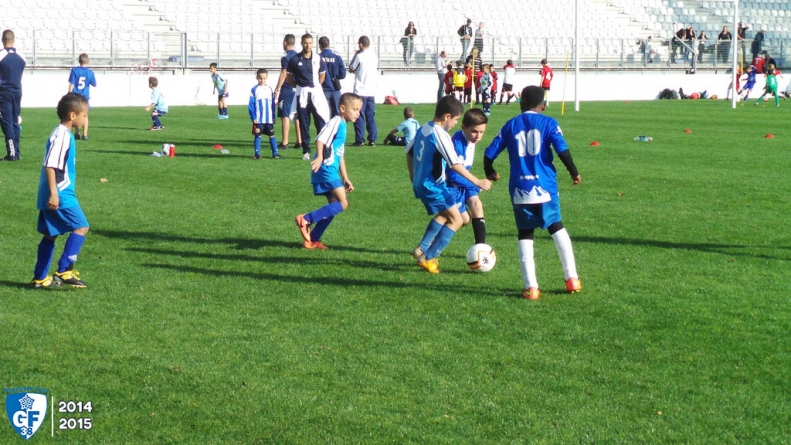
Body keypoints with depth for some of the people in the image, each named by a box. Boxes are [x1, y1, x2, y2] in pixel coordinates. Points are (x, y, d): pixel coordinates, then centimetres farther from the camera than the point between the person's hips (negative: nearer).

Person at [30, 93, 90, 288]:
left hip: (53, 195, 10)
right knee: (81, 227, -9)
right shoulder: (62, 135, -16)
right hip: (59, 195, -10)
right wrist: (53, 193, -25)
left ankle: (39, 278, 18)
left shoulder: (62, 133, 15)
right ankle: (64, 271, -10)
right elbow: (50, 165, -23)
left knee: (50, 234, 14)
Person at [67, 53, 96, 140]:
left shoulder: (74, 70, -7)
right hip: (85, 96, 0)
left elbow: (71, 84, -8)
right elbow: (94, 84, 5)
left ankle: (77, 134, 19)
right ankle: (85, 135, 3)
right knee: (85, 116, 8)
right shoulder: (90, 72, -4)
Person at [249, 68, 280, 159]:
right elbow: (251, 104, -4)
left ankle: (275, 152, 8)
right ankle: (257, 153, 7)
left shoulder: (269, 89, 6)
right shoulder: (254, 90, -3)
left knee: (272, 135, 4)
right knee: (258, 136, 1)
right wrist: (253, 117, -10)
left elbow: (273, 104, 10)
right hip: (258, 119, -2)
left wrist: (273, 116, 6)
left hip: (269, 119, 2)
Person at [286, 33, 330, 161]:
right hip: (301, 94, 0)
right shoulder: (295, 60, -1)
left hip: (316, 93, 0)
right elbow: (288, 77, 9)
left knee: (321, 121, -5)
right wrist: (299, 85, 7)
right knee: (304, 124, 3)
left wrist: (314, 86, 12)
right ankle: (306, 151, 9)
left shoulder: (318, 59, 2)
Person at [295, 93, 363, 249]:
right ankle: (306, 219, -13)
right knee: (343, 203, -14)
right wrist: (319, 157, -40)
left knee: (334, 207, 13)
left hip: (331, 172, 10)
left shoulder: (343, 126, 20)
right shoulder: (336, 122, -10)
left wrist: (345, 178, 27)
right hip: (326, 170, -10)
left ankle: (312, 240, 18)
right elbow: (320, 138, -25)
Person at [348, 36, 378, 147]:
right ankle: (372, 140, 7)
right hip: (372, 91, 5)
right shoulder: (374, 56, 7)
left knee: (359, 116, -1)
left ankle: (360, 140, -3)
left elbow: (351, 69, 1)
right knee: (371, 116, 9)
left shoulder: (359, 56, -10)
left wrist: (354, 55, 9)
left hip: (360, 91, -5)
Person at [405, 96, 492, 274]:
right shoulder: (441, 135, -20)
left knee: (444, 215, 28)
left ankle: (421, 249, 27)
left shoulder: (423, 129, 7)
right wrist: (478, 182, -20)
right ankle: (428, 258, -5)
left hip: (420, 184, 10)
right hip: (434, 185, -10)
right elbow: (455, 164, -24)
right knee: (456, 219, -5)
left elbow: (409, 152, 18)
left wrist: (413, 176, 30)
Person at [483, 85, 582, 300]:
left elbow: (489, 153, 8)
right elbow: (563, 151, -11)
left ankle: (531, 287, -2)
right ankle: (572, 279, 15)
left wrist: (490, 172, 27)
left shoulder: (510, 126, 8)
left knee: (525, 236, 7)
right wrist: (574, 172, 4)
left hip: (519, 191, 1)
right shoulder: (548, 123, 1)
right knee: (557, 229, 17)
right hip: (545, 188, -1)